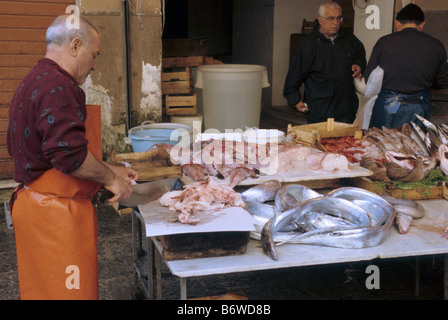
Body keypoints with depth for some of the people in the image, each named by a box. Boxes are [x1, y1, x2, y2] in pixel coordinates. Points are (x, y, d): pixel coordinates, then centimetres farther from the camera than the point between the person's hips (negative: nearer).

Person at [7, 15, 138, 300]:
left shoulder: (34, 82, 16)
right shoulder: (58, 87, -19)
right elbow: (69, 154, -28)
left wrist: (110, 170, 18)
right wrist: (110, 178, -11)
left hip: (34, 203, 11)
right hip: (55, 212, -11)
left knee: (44, 288, 18)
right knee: (68, 290, -1)